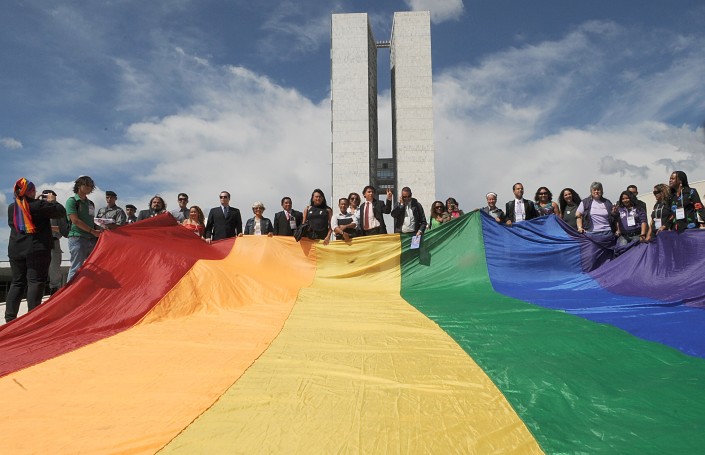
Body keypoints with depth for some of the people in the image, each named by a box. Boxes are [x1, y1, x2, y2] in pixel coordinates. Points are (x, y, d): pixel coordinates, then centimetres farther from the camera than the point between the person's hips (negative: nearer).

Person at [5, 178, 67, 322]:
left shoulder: (11, 207, 9)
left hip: (15, 250, 6)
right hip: (38, 249, -6)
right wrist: (52, 201, 12)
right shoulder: (39, 205, -10)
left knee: (17, 283, 11)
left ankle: (10, 317, 8)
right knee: (36, 282, -4)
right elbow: (61, 211, -7)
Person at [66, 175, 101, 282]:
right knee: (76, 269, -9)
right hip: (77, 238, -7)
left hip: (91, 240, 7)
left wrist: (99, 230, 7)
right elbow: (75, 221, -12)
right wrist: (93, 231, -12)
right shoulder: (72, 201, -3)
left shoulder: (91, 203, 19)